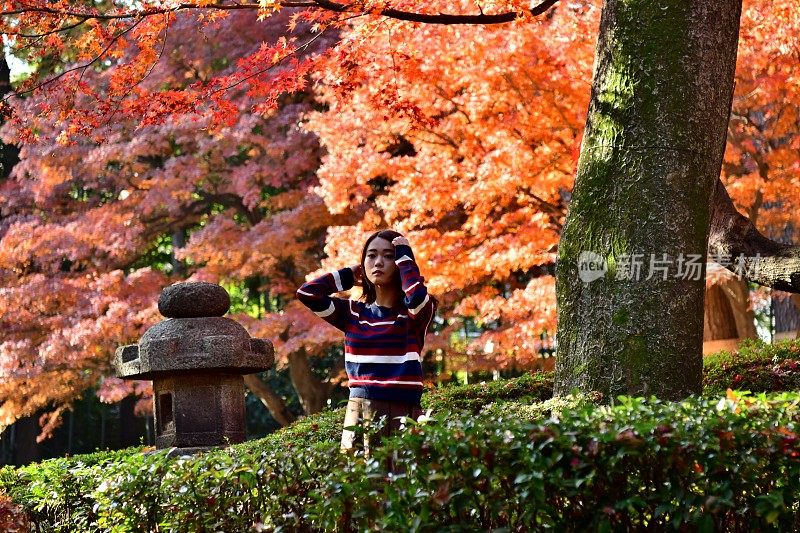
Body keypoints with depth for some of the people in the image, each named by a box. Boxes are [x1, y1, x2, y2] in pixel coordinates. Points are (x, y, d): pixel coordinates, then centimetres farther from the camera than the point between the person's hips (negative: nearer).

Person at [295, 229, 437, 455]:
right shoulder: (353, 312, 11)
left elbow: (417, 296, -23)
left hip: (402, 414, -3)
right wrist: (349, 276, 12)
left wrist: (404, 256, -7)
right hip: (358, 414, 4)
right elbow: (307, 293, 3)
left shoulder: (415, 313, 1)